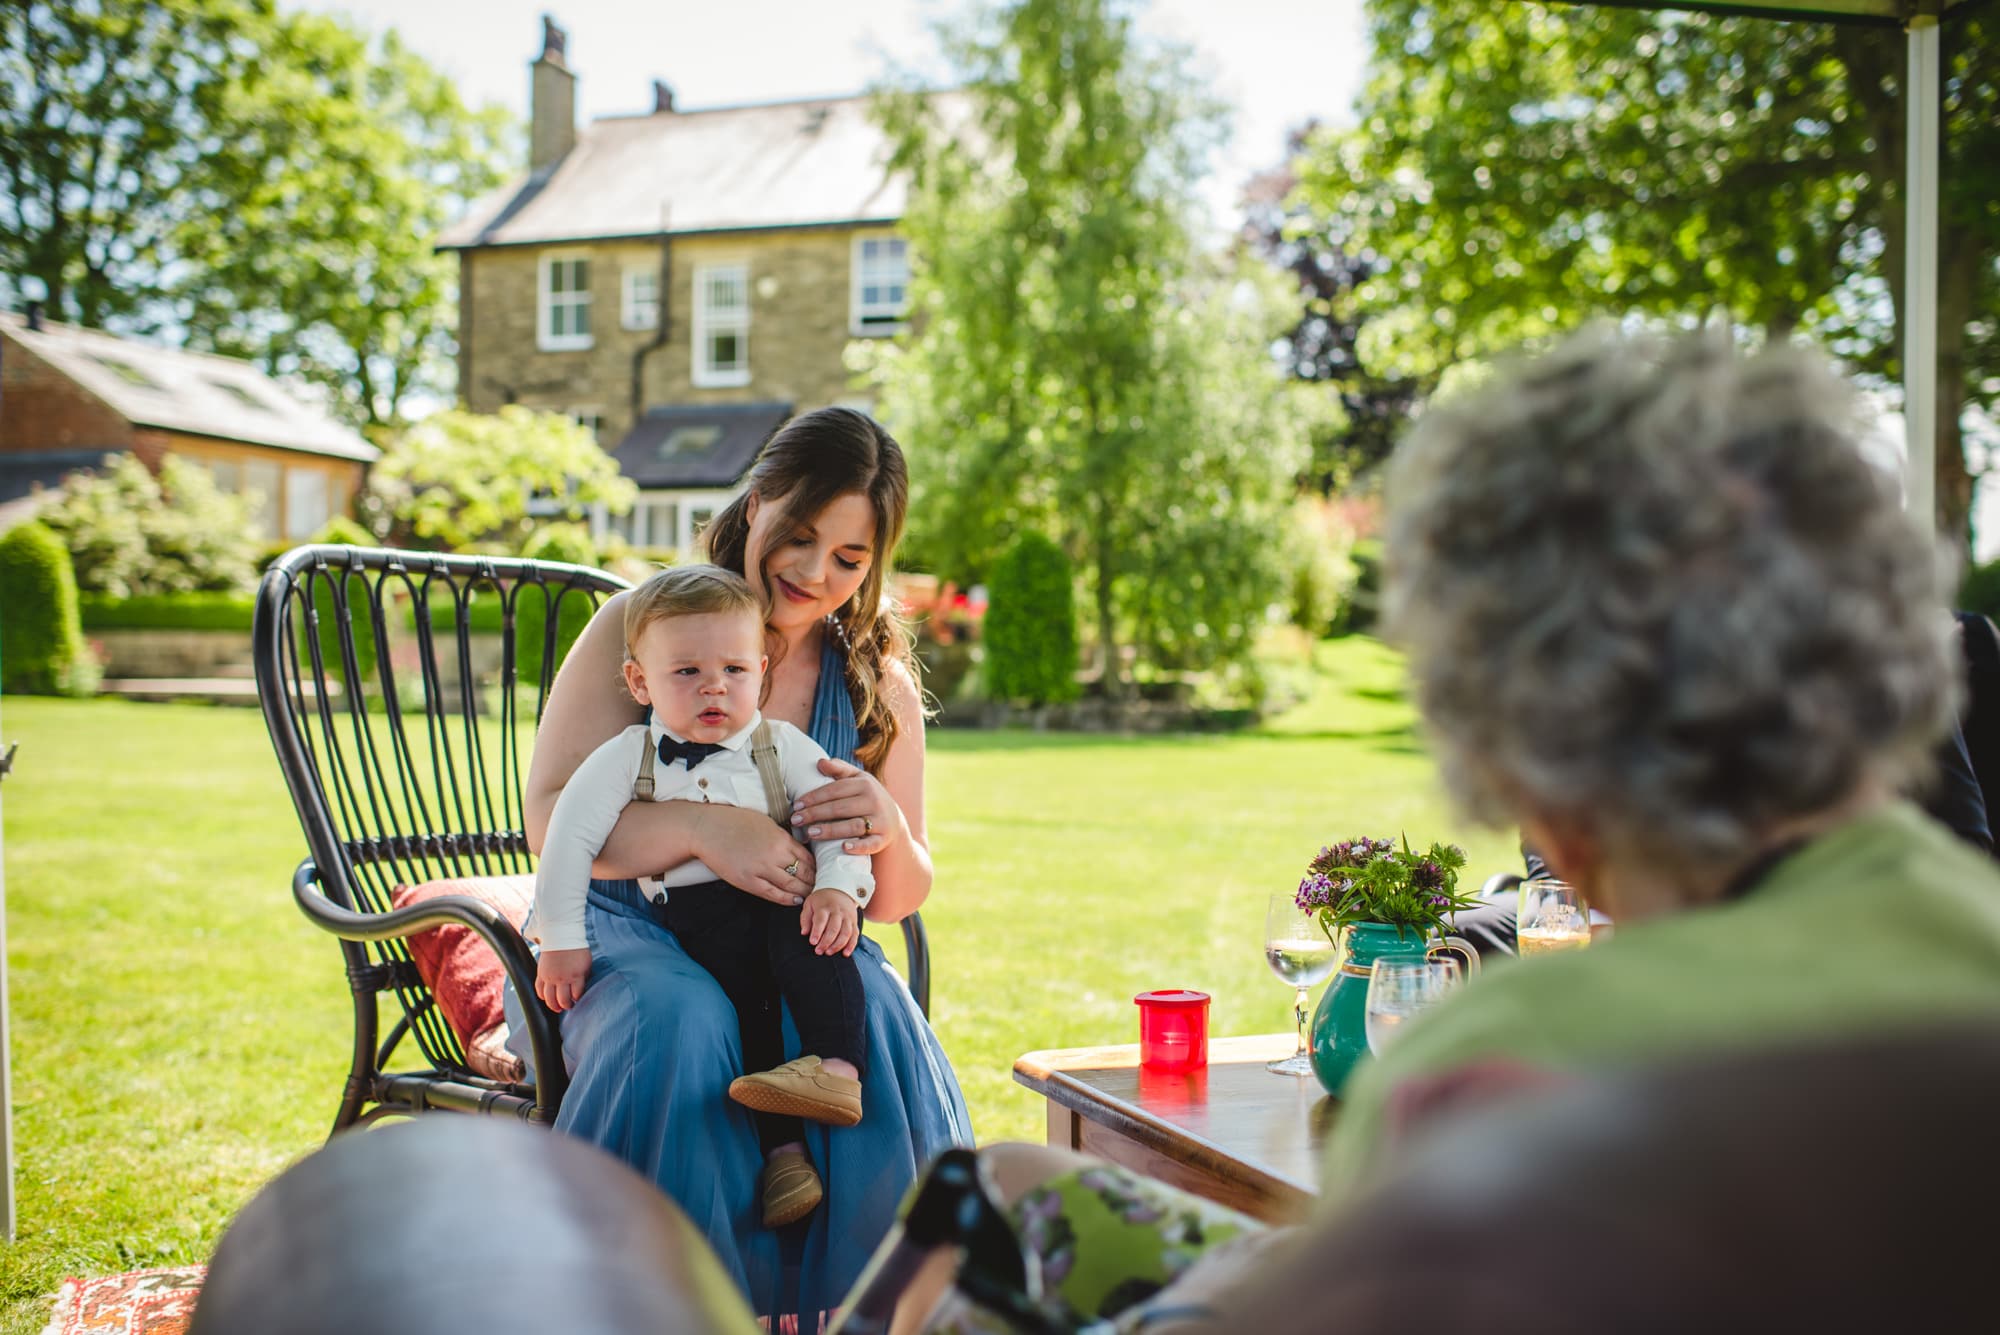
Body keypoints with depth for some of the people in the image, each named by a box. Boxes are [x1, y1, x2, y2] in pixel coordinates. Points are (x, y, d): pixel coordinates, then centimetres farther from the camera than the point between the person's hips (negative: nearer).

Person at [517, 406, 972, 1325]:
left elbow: (900, 900, 10)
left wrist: (889, 830, -15)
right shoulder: (640, 627, 0)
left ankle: (849, 1301, -17)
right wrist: (701, 831, -26)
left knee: (879, 1027, -31)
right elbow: (551, 817, -9)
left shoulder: (880, 683, 9)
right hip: (632, 927, -2)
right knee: (681, 1026, -37)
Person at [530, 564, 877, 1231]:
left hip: (781, 897, 0)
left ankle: (837, 1068, -40)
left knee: (808, 932, -32)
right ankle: (782, 1145, -25)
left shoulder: (782, 746, 5)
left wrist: (838, 888, -19)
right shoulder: (625, 758, 4)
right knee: (734, 998, -25)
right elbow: (569, 835, 1)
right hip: (693, 916, 0)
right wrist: (562, 939, -5)